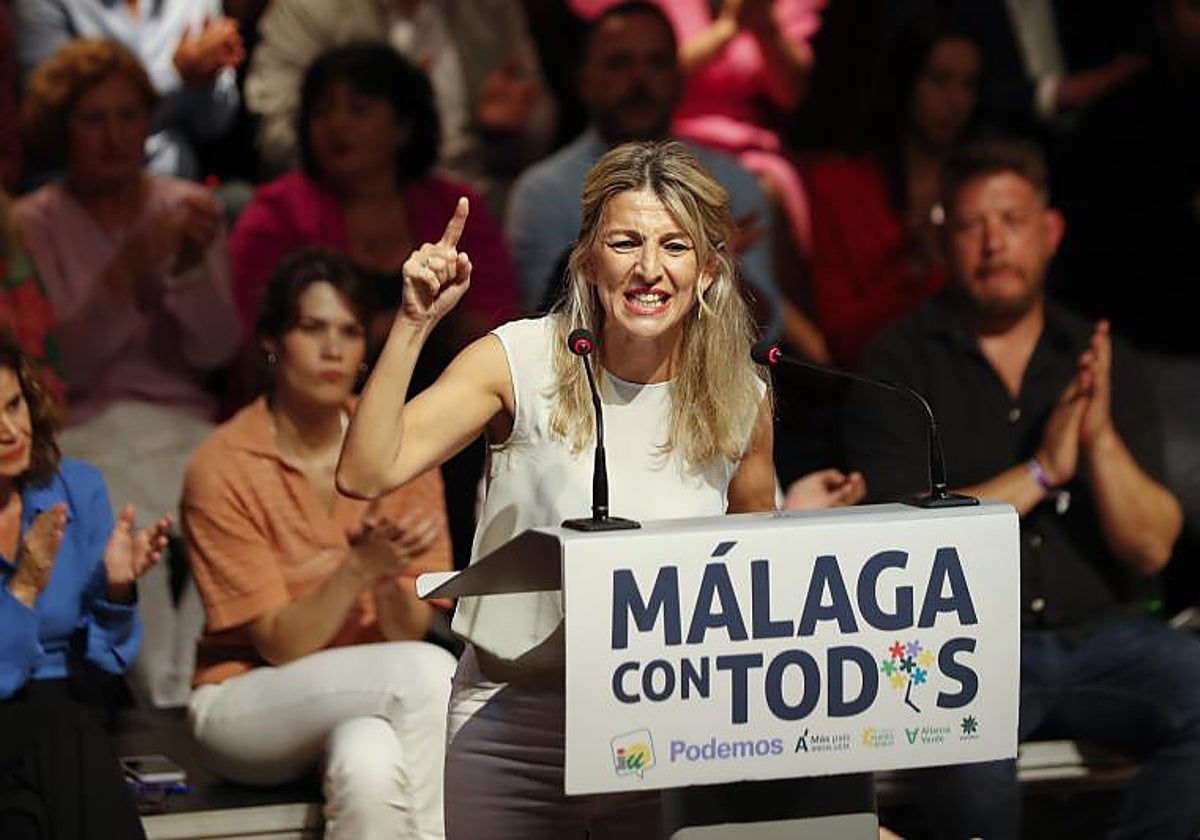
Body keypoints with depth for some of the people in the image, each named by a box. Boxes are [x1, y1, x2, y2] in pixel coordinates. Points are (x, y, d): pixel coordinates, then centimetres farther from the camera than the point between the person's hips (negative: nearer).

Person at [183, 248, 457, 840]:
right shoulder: (223, 468, -11)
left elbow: (411, 631, -3)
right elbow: (280, 645, -14)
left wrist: (390, 580, -25)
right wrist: (359, 568, -29)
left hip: (376, 701, 2)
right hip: (246, 702, -2)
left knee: (371, 769, -36)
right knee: (430, 671, -30)